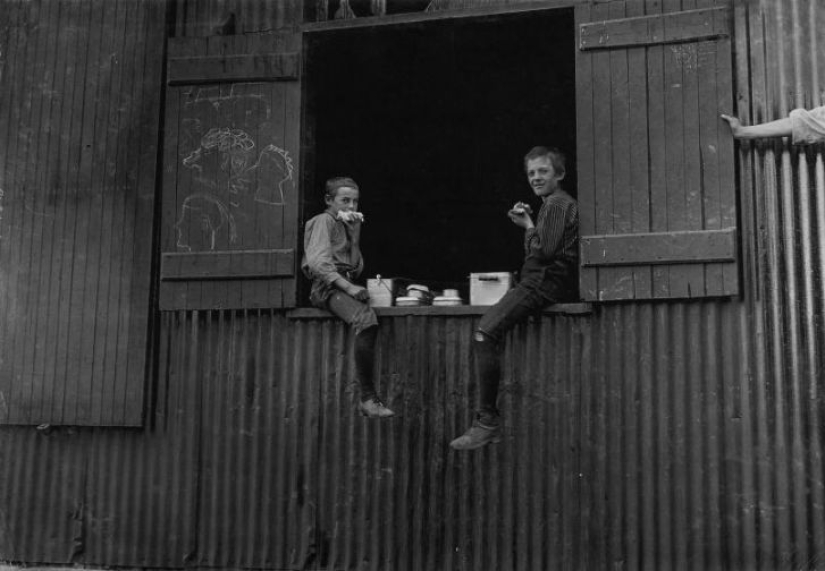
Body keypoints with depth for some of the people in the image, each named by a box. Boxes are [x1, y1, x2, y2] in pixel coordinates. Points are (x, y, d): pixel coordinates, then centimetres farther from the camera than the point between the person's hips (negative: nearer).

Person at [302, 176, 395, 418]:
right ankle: (368, 398, -34)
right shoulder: (323, 221, 4)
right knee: (366, 320, -33)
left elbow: (356, 269, 20)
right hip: (327, 287, -9)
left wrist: (354, 235, 9)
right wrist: (348, 286, -24)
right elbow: (318, 261, -14)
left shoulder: (344, 225, 28)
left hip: (345, 285, 9)